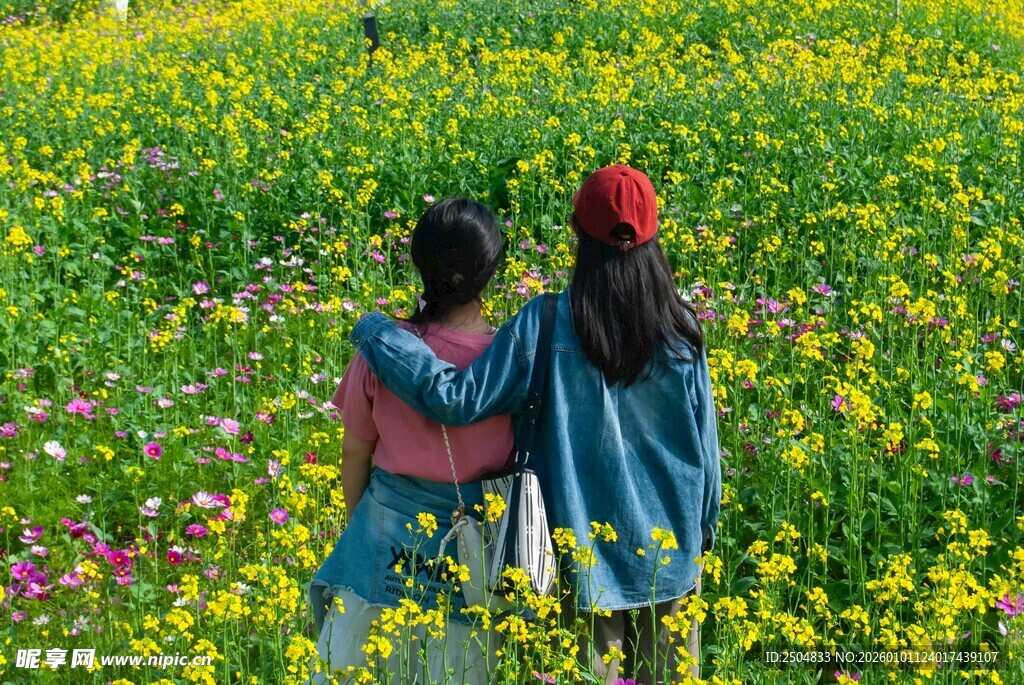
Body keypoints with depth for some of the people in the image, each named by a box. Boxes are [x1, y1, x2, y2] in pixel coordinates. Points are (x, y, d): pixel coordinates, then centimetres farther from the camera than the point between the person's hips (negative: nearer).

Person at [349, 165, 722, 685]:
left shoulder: (546, 324, -18)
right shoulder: (680, 329, -9)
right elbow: (703, 441, -1)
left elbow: (457, 400, -21)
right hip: (670, 544, 2)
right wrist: (705, 525, 16)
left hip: (585, 548, -2)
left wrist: (376, 334, -10)